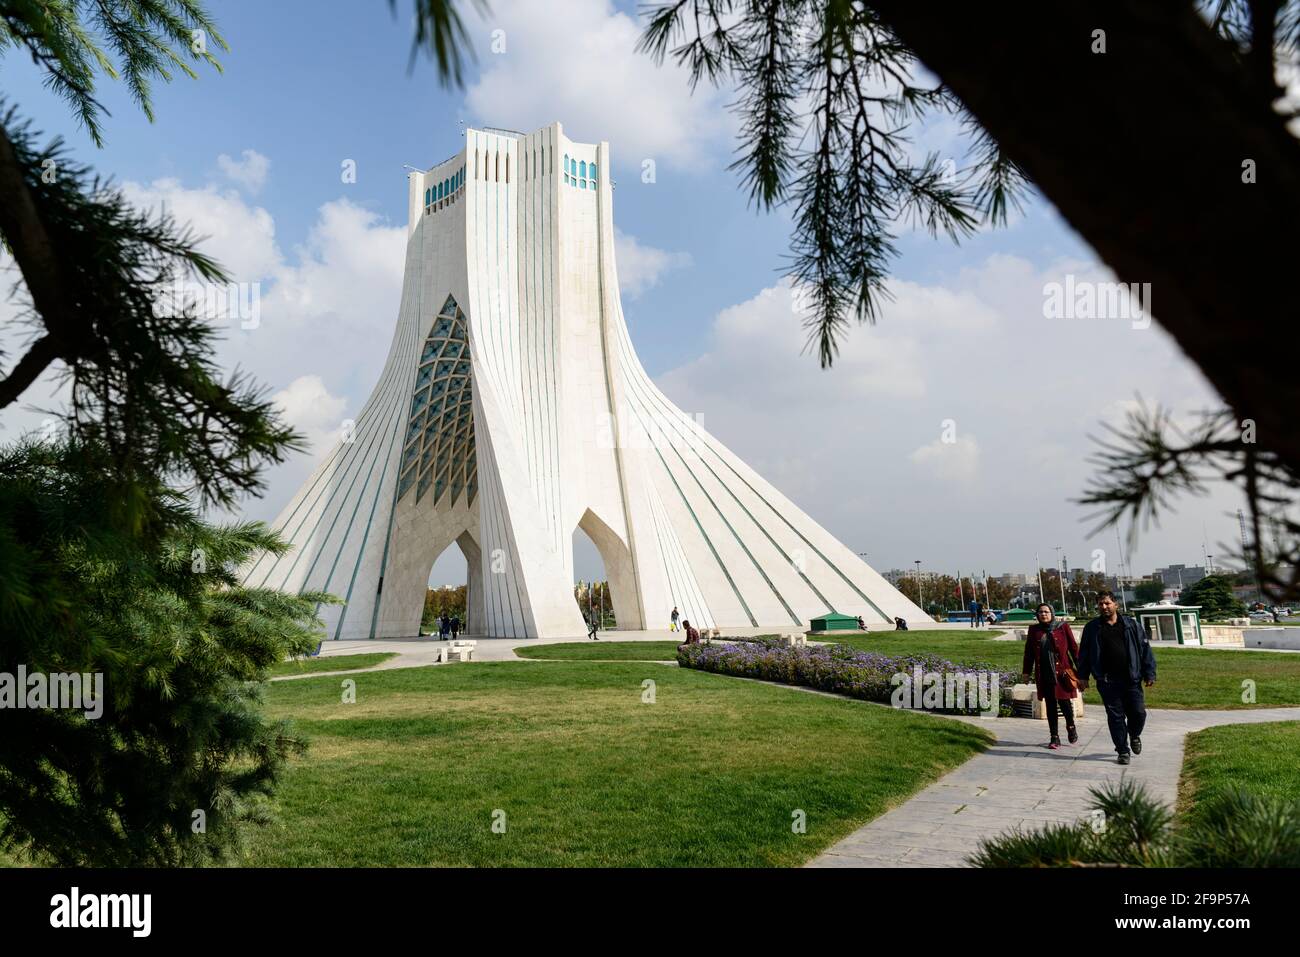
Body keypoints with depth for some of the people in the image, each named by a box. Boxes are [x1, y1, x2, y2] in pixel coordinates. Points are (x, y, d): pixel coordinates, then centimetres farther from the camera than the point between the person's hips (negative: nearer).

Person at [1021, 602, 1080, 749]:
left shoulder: (1063, 627, 1)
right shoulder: (1034, 630, 8)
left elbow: (1073, 648, 3)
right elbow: (1029, 652, 13)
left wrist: (1080, 669, -1)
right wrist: (1026, 671, 11)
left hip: (1062, 672, -2)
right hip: (1044, 675, 2)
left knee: (1065, 702, -4)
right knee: (1050, 705, 5)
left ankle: (1071, 726, 26)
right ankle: (1054, 737, 14)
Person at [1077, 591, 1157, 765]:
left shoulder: (1131, 625, 5)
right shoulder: (1092, 628, 5)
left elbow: (1145, 649, 6)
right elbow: (1084, 653, 9)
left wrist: (1149, 673, 1)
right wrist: (1083, 676, 5)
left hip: (1131, 679, 0)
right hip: (1107, 682, 0)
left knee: (1138, 713, 1)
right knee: (1115, 716, 2)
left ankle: (1134, 736, 33)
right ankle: (1123, 751, 13)